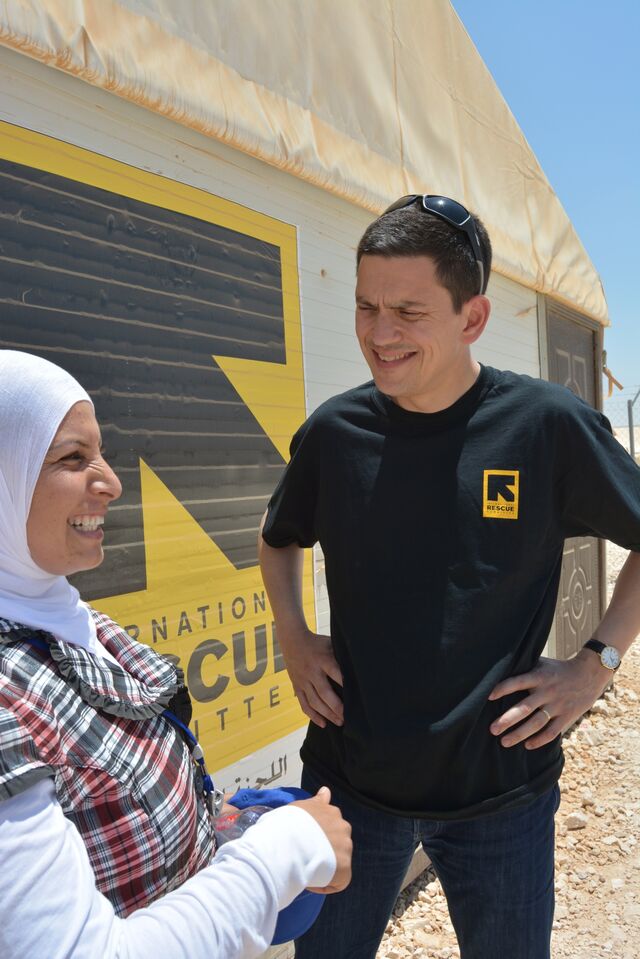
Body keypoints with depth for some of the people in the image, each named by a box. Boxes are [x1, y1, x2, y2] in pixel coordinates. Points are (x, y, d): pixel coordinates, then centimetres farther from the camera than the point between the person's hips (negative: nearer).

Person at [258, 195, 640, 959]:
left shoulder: (547, 425, -13)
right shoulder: (333, 431, -5)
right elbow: (280, 539, 13)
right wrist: (294, 640, 1)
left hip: (500, 788, -1)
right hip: (348, 777, 2)